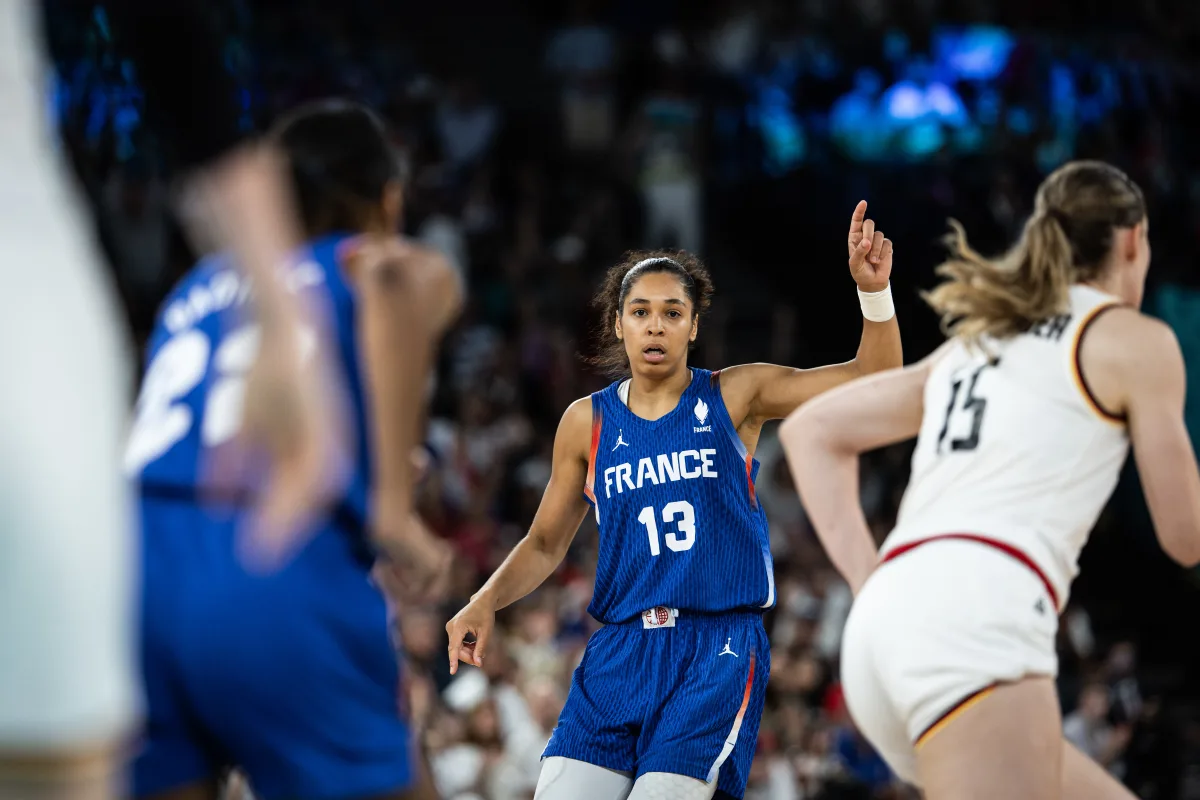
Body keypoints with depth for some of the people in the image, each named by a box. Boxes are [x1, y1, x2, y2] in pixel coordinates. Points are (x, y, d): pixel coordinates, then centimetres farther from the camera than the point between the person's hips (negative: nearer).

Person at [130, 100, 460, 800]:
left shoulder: (204, 281, 31)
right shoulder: (416, 270, 15)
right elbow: (392, 276, -11)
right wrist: (393, 507, -12)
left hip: (137, 562, 5)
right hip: (281, 581, -5)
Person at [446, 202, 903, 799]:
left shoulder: (735, 396, 3)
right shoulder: (587, 422, 9)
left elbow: (873, 380, -2)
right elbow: (546, 543, 17)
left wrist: (873, 290, -17)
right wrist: (486, 601, 0)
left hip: (719, 647, -3)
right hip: (621, 650, 3)